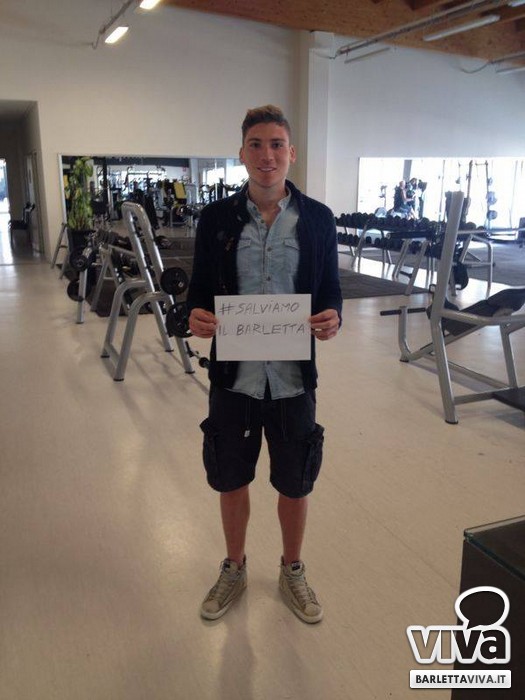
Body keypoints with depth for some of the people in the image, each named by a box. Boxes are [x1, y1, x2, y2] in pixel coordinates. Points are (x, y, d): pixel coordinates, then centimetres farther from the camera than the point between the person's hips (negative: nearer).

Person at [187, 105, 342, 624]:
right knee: (231, 480, 16)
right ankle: (233, 570, 42)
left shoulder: (317, 218, -1)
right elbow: (199, 288, 3)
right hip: (233, 376, 0)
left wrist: (332, 317, -19)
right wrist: (195, 315, -19)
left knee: (295, 483, 15)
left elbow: (330, 289, 3)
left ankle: (292, 571, 42)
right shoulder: (216, 218, -1)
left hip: (293, 377, 0)